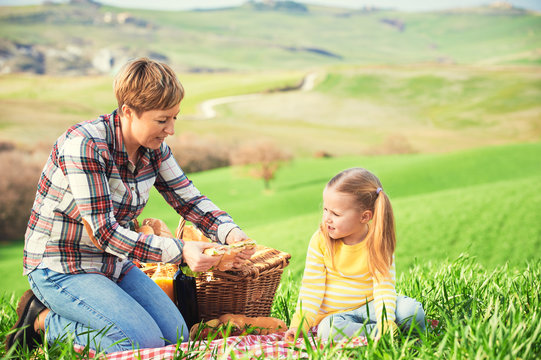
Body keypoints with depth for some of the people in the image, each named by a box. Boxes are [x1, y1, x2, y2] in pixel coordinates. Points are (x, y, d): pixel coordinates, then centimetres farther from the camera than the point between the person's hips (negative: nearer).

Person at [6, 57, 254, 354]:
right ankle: (46, 320, 0)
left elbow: (188, 199, 4)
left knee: (177, 338, 0)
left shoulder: (154, 148, -3)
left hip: (113, 264, 8)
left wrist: (229, 232, -16)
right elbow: (104, 233, -28)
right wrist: (180, 251, -34)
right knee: (146, 345, -19)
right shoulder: (84, 146, -26)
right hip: (60, 270, -8)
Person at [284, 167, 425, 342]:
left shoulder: (377, 243, -7)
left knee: (410, 309, -28)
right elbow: (312, 287, -4)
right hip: (335, 314, 0)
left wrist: (386, 321, -32)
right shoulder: (321, 240, -6)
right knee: (328, 329, -35)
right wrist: (299, 324, -16)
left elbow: (383, 285, -14)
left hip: (369, 306, 0)